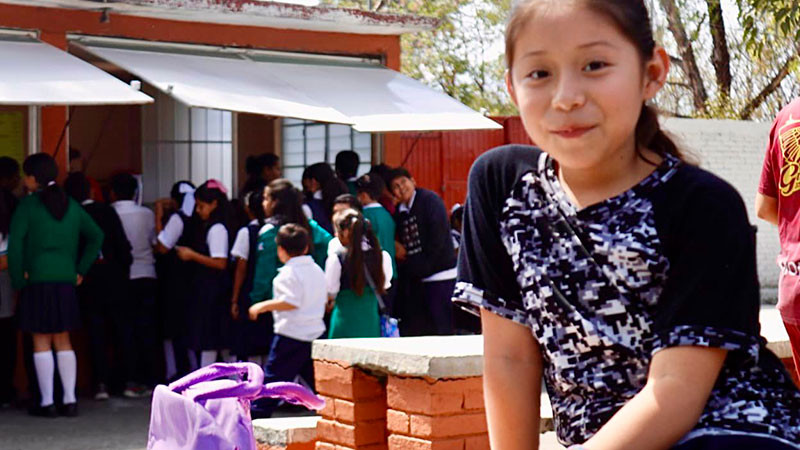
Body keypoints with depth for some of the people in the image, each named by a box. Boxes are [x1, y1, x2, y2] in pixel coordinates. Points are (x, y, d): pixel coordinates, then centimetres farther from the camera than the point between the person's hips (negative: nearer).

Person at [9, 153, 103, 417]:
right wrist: (81, 270, 13)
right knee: (63, 341, 11)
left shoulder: (28, 205, -6)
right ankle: (70, 400, 9)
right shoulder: (70, 205, 10)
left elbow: (15, 243, -14)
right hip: (66, 282, 5)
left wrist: (17, 280, -7)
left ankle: (47, 402, 0)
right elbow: (96, 236, 12)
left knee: (41, 342, 1)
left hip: (38, 282, -5)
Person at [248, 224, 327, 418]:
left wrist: (263, 306, -15)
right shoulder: (317, 270, 12)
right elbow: (324, 299, 18)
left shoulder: (289, 272, -13)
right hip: (315, 332, 7)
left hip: (291, 335, -7)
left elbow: (290, 302, -22)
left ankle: (259, 413, 0)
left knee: (273, 375, -2)